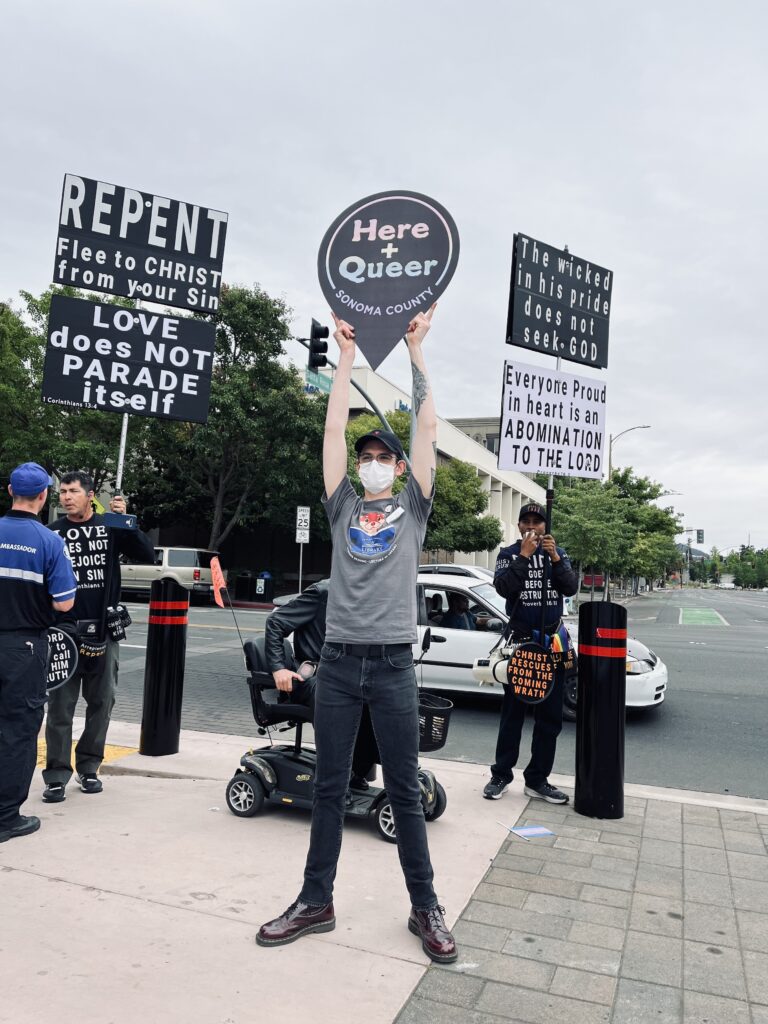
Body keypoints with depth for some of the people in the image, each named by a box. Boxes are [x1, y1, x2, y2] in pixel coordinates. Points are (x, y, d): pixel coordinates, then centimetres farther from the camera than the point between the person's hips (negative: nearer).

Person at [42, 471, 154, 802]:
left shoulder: (111, 527, 2)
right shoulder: (52, 533, 1)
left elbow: (147, 555, -6)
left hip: (104, 630, 1)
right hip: (65, 629, -1)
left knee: (102, 702, 9)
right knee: (60, 706, 1)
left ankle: (88, 767, 23)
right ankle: (57, 775, 9)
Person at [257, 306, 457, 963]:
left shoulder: (412, 507, 8)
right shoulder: (344, 505, 11)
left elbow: (428, 426, 2)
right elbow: (334, 429, 6)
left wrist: (417, 350, 5)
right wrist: (347, 355, 9)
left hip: (393, 663, -2)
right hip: (338, 660, 2)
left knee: (405, 791, 7)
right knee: (329, 787, 11)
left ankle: (425, 907, 22)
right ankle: (316, 900, 25)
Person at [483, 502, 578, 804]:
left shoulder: (558, 553, 9)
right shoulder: (509, 554, 3)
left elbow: (571, 588, -5)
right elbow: (503, 587, -14)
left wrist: (554, 558, -18)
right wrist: (524, 555, -18)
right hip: (519, 641, -3)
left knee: (550, 716, 6)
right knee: (513, 713, 3)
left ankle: (537, 780, 16)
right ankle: (501, 776, 12)